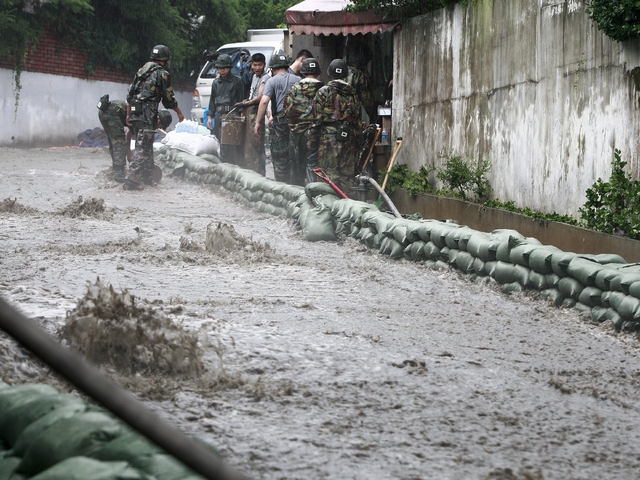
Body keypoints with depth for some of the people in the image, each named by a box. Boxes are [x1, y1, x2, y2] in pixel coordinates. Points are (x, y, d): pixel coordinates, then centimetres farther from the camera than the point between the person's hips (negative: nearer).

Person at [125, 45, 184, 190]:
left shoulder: (141, 71, 17)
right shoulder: (162, 74, -6)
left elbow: (130, 95, 18)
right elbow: (169, 99, -3)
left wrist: (128, 114, 23)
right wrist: (179, 112, 12)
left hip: (135, 113, 8)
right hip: (148, 115, -8)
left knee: (146, 146, 18)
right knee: (143, 148, -9)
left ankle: (147, 177, 25)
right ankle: (131, 179, -16)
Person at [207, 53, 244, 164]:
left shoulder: (236, 81, 1)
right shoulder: (216, 83, 17)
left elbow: (241, 99, -1)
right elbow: (212, 100, 22)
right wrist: (210, 116, 17)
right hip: (219, 115, 5)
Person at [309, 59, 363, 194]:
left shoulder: (323, 92, -4)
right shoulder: (353, 94, 8)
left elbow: (316, 121, -6)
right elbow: (357, 120, 10)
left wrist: (312, 146, -3)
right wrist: (357, 144, 17)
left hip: (328, 138, -4)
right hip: (349, 139, 4)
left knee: (330, 176, -2)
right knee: (347, 177, 7)